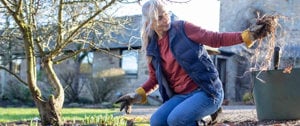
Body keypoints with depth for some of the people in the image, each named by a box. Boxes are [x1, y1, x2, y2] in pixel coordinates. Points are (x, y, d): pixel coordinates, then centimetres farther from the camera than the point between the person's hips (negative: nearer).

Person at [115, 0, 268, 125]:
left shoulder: (182, 28, -5)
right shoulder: (152, 49, 8)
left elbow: (215, 39, -7)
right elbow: (154, 79, 17)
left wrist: (246, 36, -17)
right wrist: (138, 95, 1)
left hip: (207, 91, -5)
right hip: (180, 96, 5)